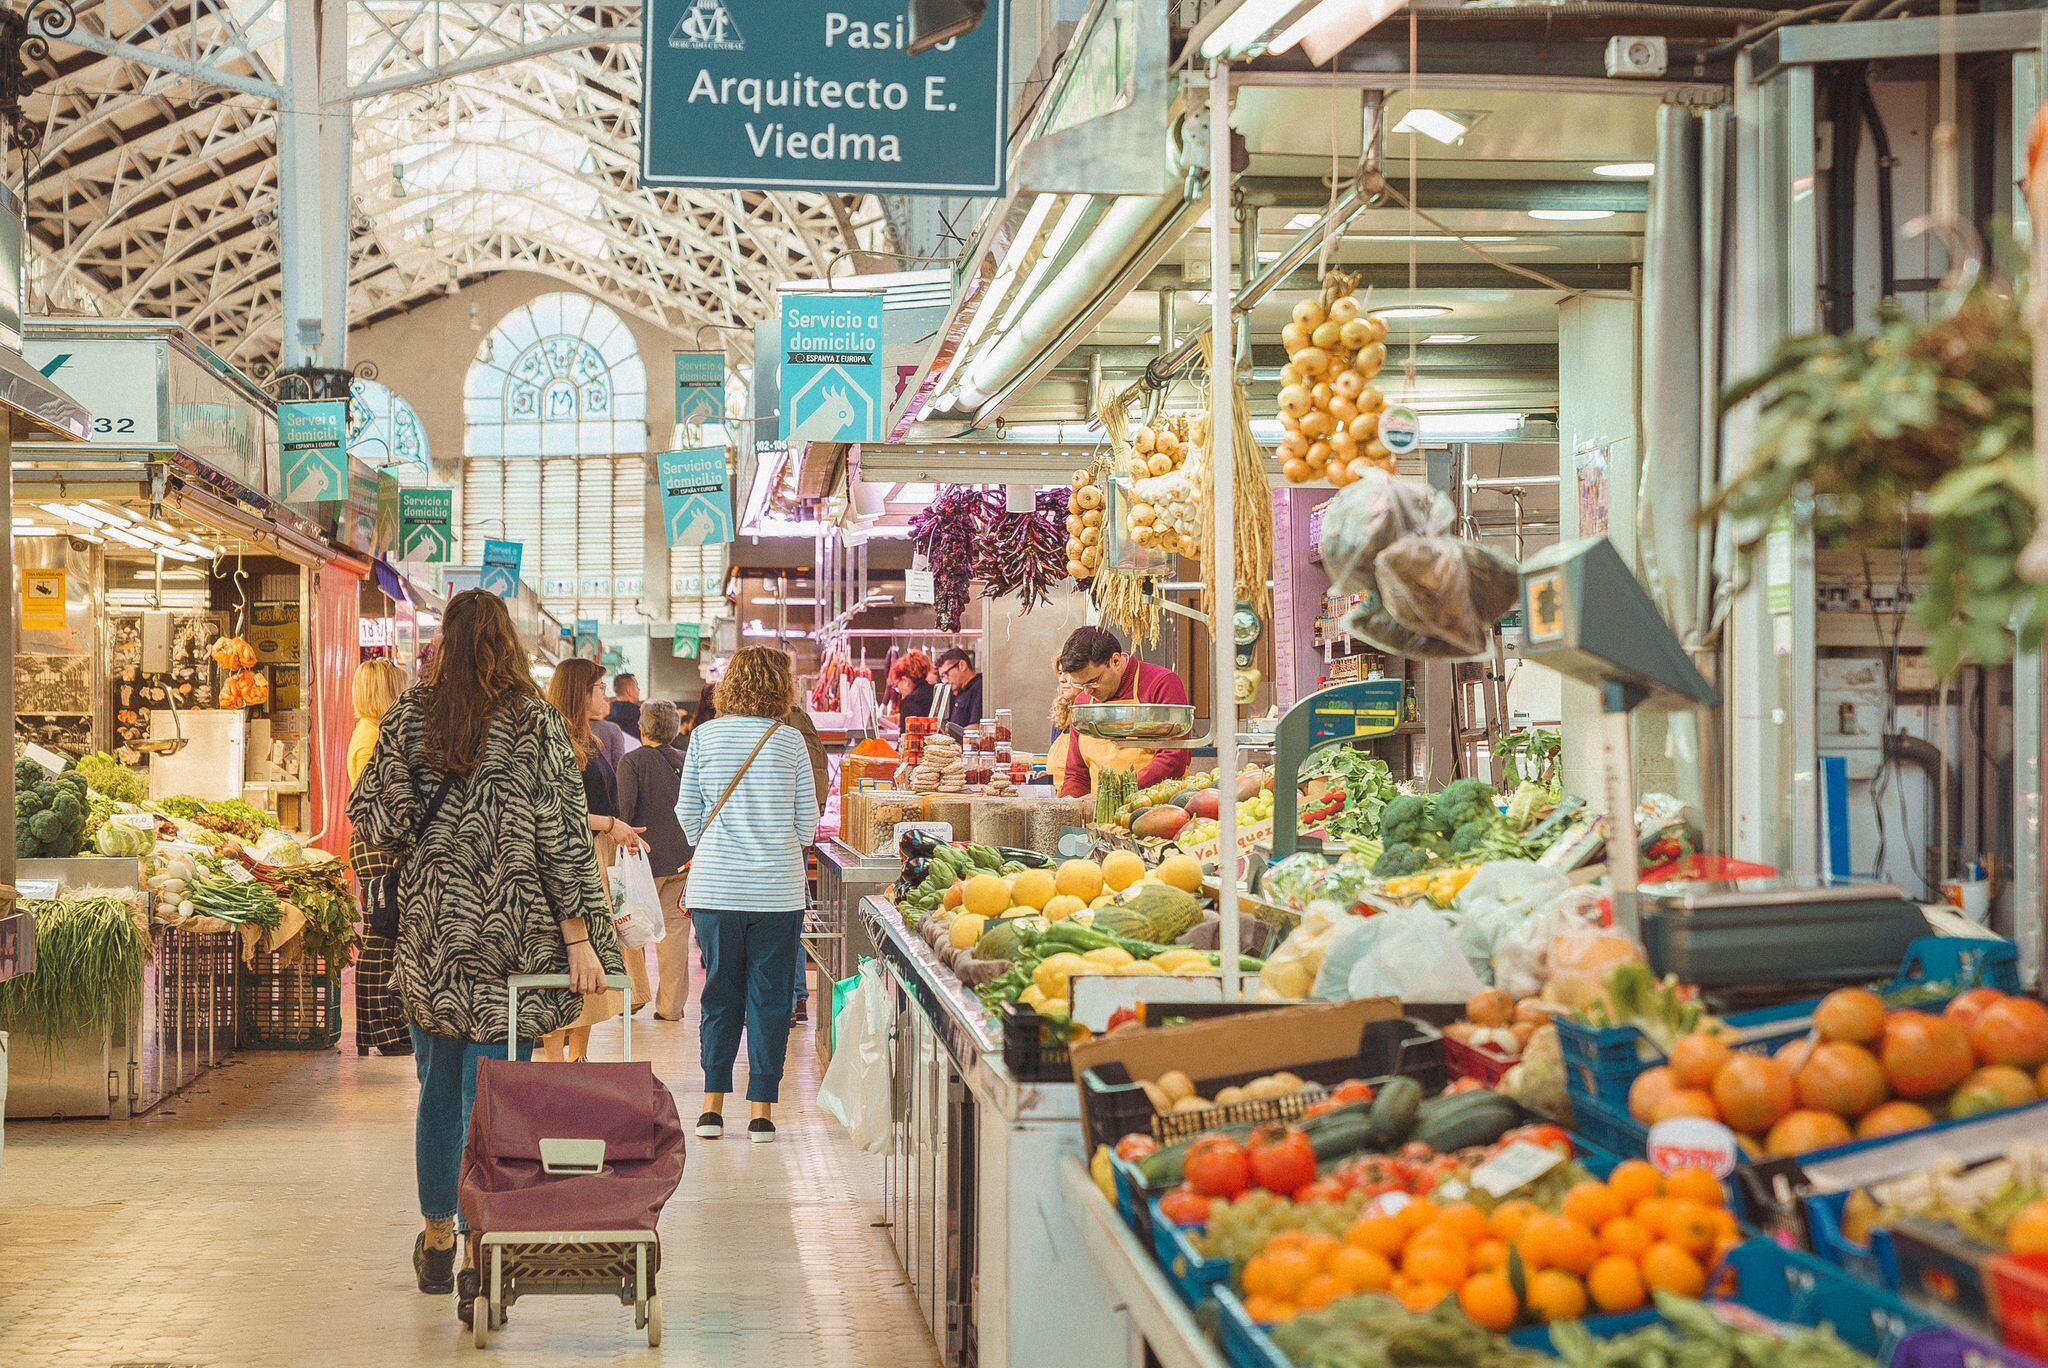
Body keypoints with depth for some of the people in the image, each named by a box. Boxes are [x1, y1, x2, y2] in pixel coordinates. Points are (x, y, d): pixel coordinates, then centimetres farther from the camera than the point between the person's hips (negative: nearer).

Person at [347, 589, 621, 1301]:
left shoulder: (409, 716, 0)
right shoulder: (537, 724, -5)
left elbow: (374, 818, -1)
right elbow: (563, 837, -9)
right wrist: (579, 938, -7)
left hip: (429, 930, 2)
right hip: (511, 935, -2)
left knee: (440, 1088, 16)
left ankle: (437, 1242, 29)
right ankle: (484, 1258, 3)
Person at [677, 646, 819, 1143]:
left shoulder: (704, 737, 1)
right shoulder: (790, 740, -3)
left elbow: (687, 815, 7)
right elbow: (808, 825, 1)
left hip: (714, 887, 2)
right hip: (778, 888, -2)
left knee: (719, 993, 12)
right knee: (769, 998, 6)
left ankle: (713, 1106, 12)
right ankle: (762, 1110, 8)